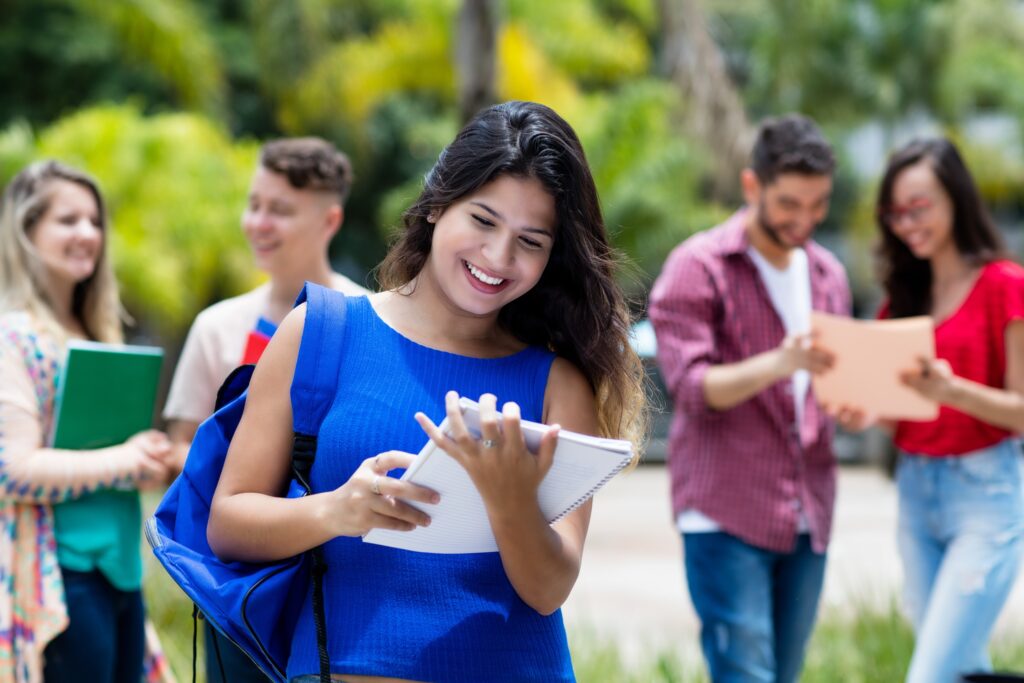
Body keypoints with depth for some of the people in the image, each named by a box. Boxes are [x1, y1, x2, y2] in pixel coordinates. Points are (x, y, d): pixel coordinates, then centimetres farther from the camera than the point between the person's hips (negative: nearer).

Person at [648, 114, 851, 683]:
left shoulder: (828, 274, 15)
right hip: (726, 514, -6)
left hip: (808, 515, 6)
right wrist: (780, 364, -31)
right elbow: (692, 386, -14)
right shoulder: (698, 268, -5)